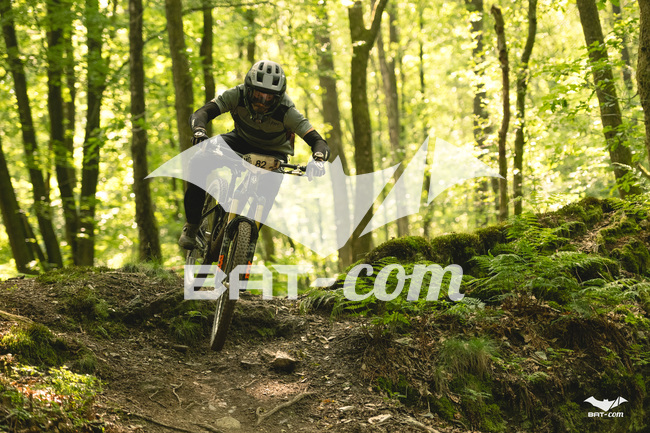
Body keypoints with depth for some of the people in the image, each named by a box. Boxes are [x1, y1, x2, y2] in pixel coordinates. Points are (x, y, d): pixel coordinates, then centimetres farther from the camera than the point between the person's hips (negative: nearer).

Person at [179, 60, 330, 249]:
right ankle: (191, 226, -6)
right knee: (199, 162, -25)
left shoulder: (286, 112, -33)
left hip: (273, 153, -1)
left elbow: (319, 142, -38)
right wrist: (200, 134, -60)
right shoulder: (238, 95, -30)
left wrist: (318, 159, -62)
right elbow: (200, 114, -37)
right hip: (241, 140, 1)